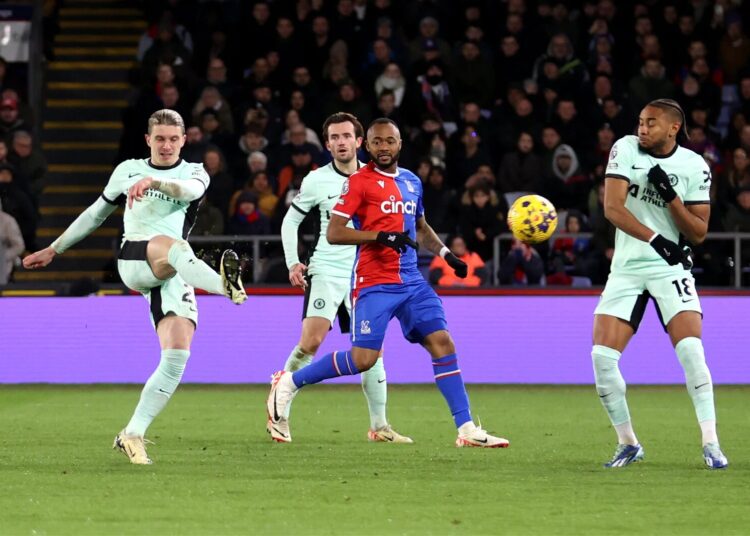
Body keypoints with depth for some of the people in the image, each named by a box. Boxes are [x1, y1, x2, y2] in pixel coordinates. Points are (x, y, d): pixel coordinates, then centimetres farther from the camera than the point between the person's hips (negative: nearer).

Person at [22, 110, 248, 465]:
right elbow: (96, 213, 31)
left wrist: (153, 182, -35)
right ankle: (226, 285, -69)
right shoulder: (128, 170, 18)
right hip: (133, 261, -1)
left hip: (173, 274, 1)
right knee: (172, 245, -38)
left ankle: (133, 434, -8)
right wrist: (53, 250, 34)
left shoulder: (194, 173, 12)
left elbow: (190, 190, -15)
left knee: (177, 355, -16)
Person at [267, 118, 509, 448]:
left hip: (411, 281, 6)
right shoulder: (359, 182, -7)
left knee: (442, 343, -5)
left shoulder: (412, 182, 14)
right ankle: (288, 384, 7)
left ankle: (466, 428, -4)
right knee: (363, 359, -11)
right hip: (374, 284, -6)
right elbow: (333, 233, -13)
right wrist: (381, 237, -22)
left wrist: (445, 253, 15)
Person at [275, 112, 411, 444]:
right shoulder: (316, 181, -2)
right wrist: (293, 262, -4)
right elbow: (291, 221, 7)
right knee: (310, 342, -17)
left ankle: (379, 426, 8)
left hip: (364, 274, 3)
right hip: (326, 271, -3)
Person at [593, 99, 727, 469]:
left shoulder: (695, 167, -4)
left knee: (690, 349, -19)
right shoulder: (625, 150, -4)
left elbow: (699, 232, -4)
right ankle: (628, 443, 9)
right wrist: (655, 239, -26)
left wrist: (671, 197, -19)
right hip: (627, 268, 1)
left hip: (671, 267, -1)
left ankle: (711, 445, -11)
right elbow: (612, 207, -15)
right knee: (602, 355, -8)